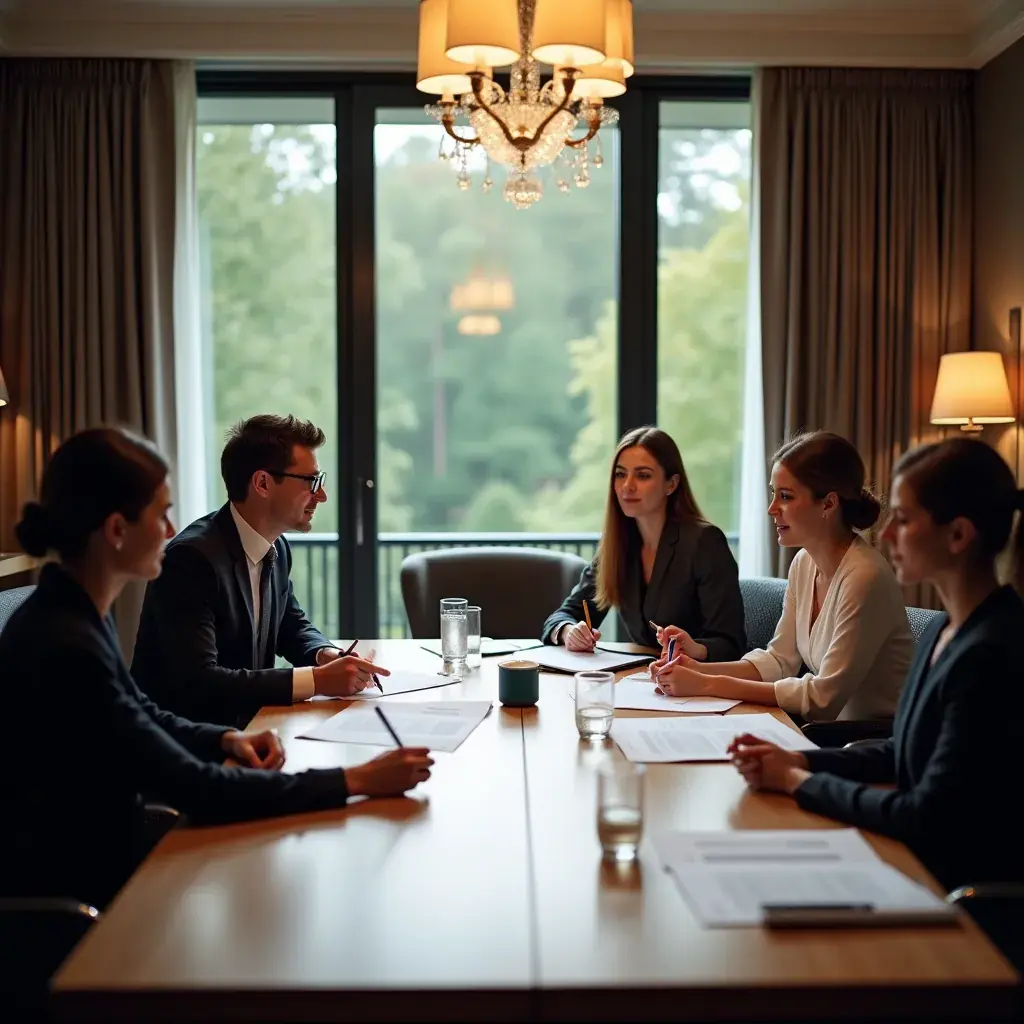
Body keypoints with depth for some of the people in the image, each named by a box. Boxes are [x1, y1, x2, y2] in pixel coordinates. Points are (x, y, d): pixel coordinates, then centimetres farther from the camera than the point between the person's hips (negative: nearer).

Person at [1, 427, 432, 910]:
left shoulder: (77, 614, 1)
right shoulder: (64, 648, -28)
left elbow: (141, 714, 16)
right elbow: (197, 790, -27)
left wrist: (227, 739, -2)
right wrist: (354, 781, -23)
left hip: (102, 850, 8)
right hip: (75, 887, -8)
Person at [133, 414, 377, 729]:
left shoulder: (277, 549, 4)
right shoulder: (192, 557, -21)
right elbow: (198, 681, -28)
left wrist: (326, 654, -3)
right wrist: (316, 680, -28)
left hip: (245, 726, 8)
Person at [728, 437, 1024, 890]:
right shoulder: (944, 630, 6)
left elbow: (927, 817, -22)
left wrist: (799, 781, -11)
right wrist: (797, 761, 0)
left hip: (966, 885, -8)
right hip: (919, 862, 8)